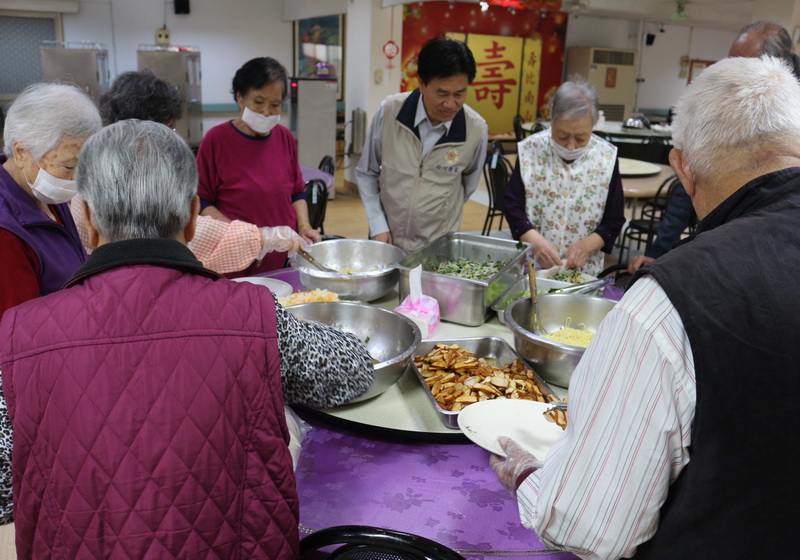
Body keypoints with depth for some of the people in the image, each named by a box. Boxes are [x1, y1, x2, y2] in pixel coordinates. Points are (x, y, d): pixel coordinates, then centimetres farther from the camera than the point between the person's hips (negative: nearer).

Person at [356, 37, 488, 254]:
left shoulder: (476, 129, -13)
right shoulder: (389, 111, -13)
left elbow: (468, 186, 4)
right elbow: (366, 173, -1)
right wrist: (378, 226, -6)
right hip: (386, 239, 1)